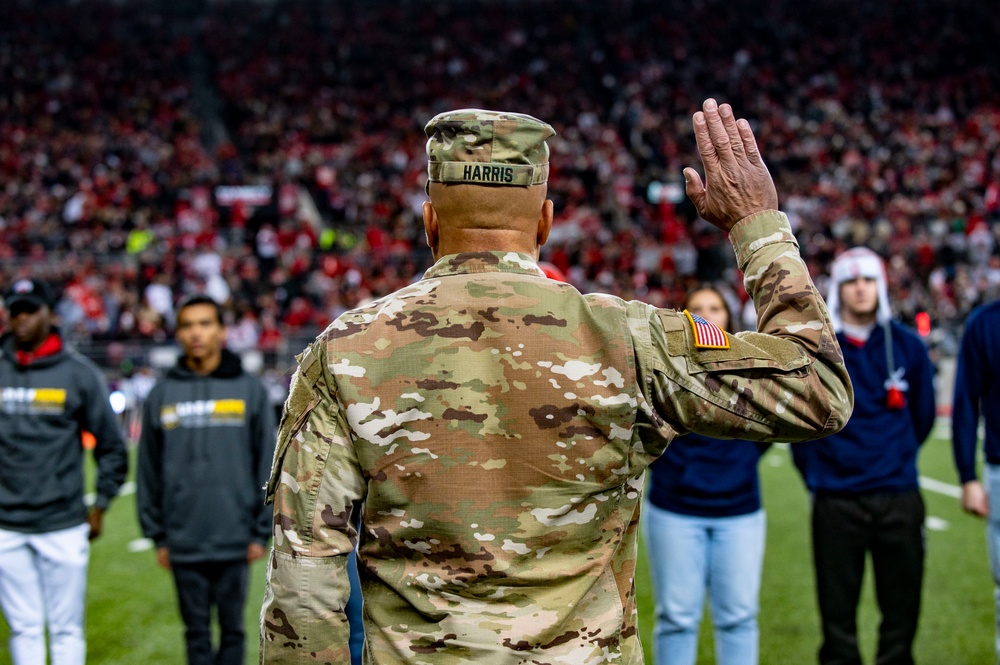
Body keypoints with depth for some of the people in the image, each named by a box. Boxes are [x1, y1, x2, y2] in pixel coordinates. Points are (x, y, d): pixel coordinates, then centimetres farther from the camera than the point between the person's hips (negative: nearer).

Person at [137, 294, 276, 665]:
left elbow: (268, 464, 1)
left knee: (232, 630, 7)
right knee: (196, 633, 9)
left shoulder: (250, 390, 1)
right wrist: (156, 535, 4)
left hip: (234, 541, -1)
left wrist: (262, 531, -3)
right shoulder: (162, 395, 5)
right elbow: (149, 470, 6)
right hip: (183, 543, 1)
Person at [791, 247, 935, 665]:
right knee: (837, 614, 3)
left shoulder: (908, 346, 5)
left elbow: (923, 415, 16)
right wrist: (815, 473, 7)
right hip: (835, 501, -1)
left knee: (901, 610, 6)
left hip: (899, 499, 2)